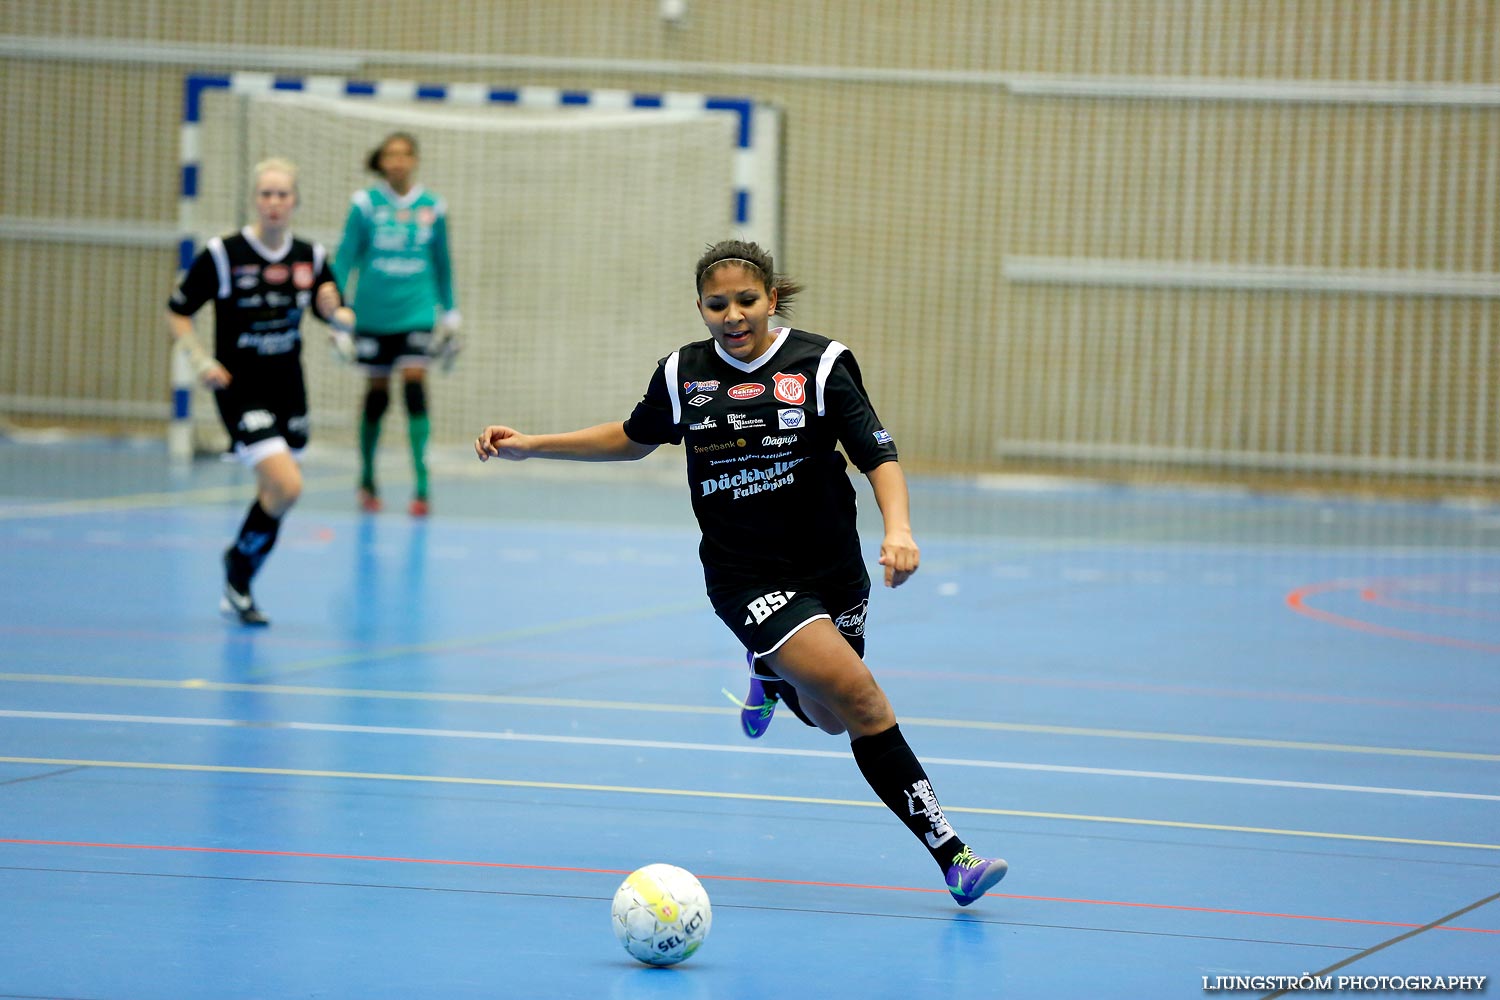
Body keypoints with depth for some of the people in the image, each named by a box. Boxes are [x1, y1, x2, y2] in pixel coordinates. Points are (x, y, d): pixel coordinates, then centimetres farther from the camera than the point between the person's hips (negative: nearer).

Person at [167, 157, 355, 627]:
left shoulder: (311, 257, 1)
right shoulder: (223, 254, -12)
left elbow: (340, 317, 9)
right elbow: (176, 313, -4)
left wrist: (339, 317, -15)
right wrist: (201, 361, -17)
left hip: (288, 389, 5)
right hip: (241, 389, -5)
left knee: (272, 495, 10)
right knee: (287, 486, -19)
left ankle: (236, 592, 29)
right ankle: (239, 561, 7)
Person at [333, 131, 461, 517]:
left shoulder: (432, 207, 4)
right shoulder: (366, 204, -2)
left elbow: (442, 264, 14)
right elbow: (345, 257, 2)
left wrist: (450, 317, 16)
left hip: (416, 313, 0)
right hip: (373, 314, 0)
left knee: (414, 384, -14)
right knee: (377, 394, 7)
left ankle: (421, 486, -13)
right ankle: (367, 481, 25)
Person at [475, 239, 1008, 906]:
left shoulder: (820, 363, -7)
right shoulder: (683, 375, 0)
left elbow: (878, 454, -11)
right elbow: (634, 439, 19)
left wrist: (897, 528, -29)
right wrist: (531, 446, 14)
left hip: (832, 568, 2)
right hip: (745, 573, -2)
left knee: (830, 718, 13)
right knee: (859, 700, -19)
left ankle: (773, 672, 46)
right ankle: (947, 850, -14)